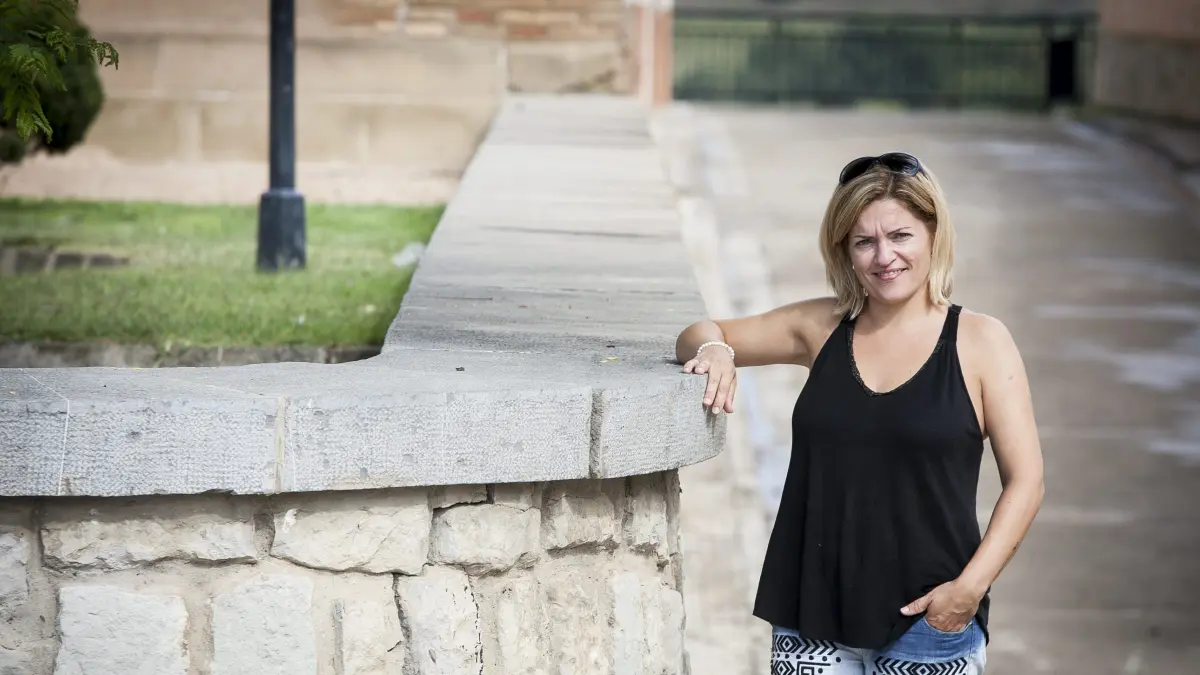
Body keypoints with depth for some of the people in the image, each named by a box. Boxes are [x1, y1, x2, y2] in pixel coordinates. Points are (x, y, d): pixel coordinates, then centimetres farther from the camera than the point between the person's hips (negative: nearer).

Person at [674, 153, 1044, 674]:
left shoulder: (980, 343, 0)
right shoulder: (821, 328, 8)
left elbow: (1025, 482, -2)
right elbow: (700, 336, 18)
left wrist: (971, 586, -14)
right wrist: (713, 351, -7)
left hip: (929, 621, -3)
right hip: (813, 615, 3)